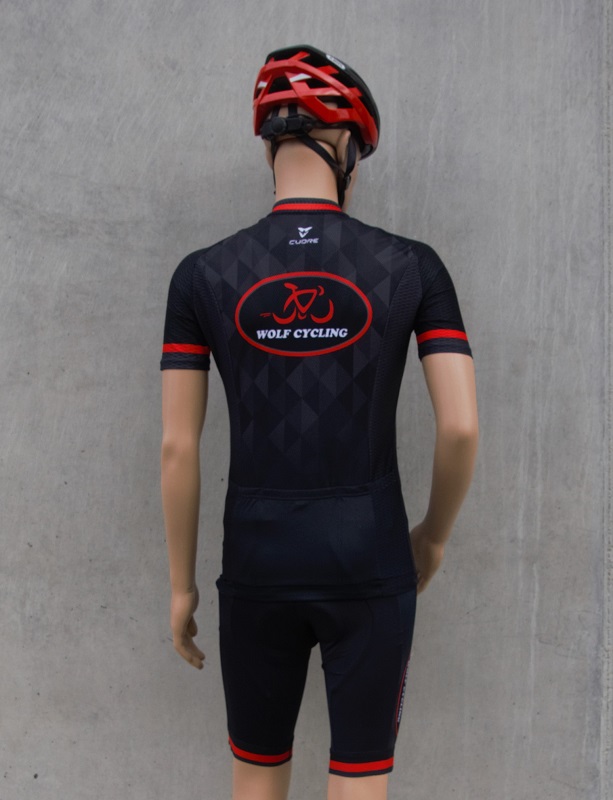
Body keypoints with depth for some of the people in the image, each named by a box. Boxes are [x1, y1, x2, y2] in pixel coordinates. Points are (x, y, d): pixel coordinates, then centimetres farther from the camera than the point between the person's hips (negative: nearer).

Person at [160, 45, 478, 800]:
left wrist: (181, 584, 8)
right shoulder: (411, 266, -4)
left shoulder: (204, 275, -3)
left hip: (257, 566, 1)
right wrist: (434, 536, 10)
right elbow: (461, 427, -8)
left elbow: (177, 447, -3)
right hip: (370, 567, -1)